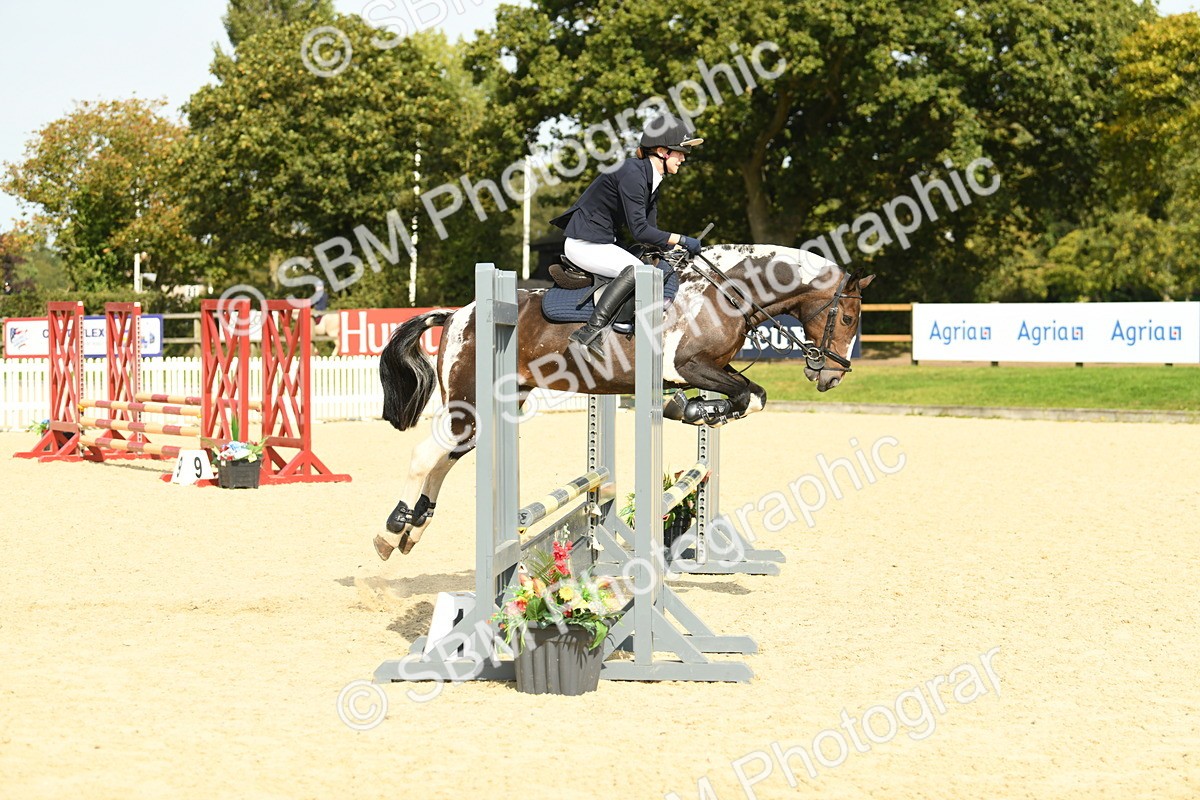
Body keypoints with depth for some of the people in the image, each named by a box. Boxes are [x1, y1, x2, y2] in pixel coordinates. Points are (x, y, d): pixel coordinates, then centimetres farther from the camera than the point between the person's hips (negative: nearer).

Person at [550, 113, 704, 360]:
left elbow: (650, 229, 11)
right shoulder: (632, 174, -22)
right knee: (635, 269, -30)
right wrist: (681, 240, -22)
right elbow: (640, 231, -27)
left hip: (604, 242, 11)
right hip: (584, 244, -11)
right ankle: (590, 332, -32)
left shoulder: (652, 178, 9)